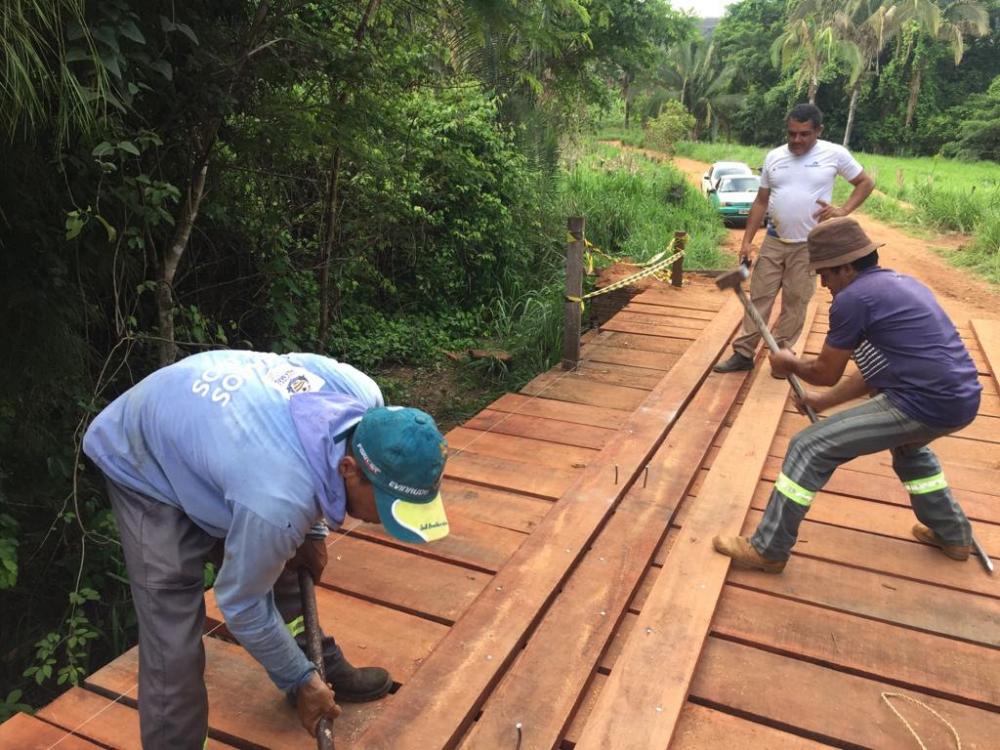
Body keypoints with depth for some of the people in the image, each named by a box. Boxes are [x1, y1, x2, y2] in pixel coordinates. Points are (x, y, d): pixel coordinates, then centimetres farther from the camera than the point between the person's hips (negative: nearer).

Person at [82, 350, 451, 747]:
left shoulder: (366, 399, -25)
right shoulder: (278, 500, -43)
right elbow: (242, 605, -23)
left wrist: (311, 531, 3)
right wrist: (300, 680, -9)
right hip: (145, 465, -7)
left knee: (280, 565, 15)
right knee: (174, 646, -11)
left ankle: (323, 667, 36)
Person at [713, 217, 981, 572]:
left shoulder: (853, 297, -11)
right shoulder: (901, 283, 18)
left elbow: (826, 372, -2)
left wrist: (790, 364, 18)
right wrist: (823, 402, 26)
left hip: (923, 406, -9)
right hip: (960, 399, 10)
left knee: (809, 449, -4)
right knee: (907, 445, 40)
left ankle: (767, 550, 5)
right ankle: (953, 535, 51)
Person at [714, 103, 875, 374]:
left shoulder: (835, 154, -4)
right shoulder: (773, 157, 4)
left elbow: (866, 182, 6)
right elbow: (761, 201, 8)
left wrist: (844, 210, -10)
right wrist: (747, 240, 2)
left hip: (809, 246, -2)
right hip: (773, 241, 3)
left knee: (795, 303, 4)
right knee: (759, 297, 3)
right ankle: (743, 353, 9)